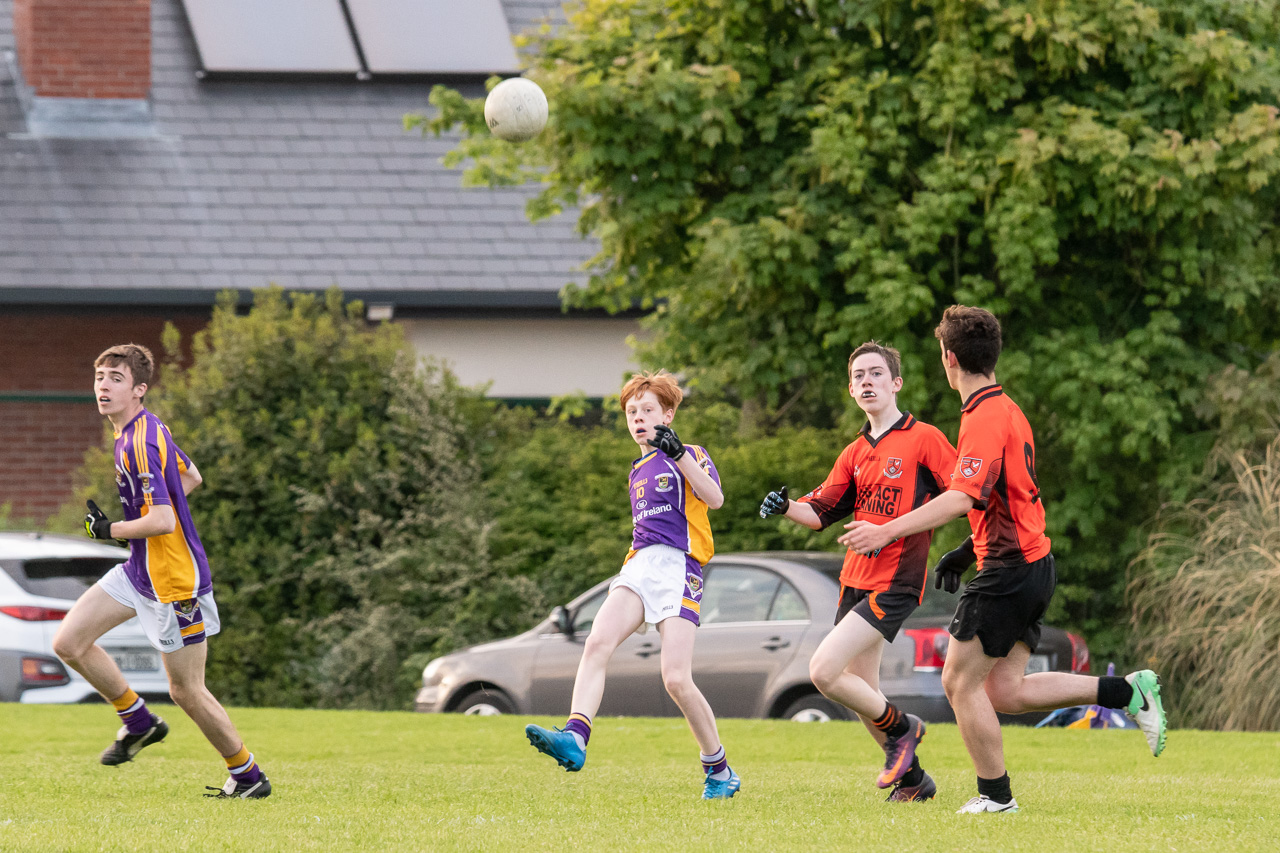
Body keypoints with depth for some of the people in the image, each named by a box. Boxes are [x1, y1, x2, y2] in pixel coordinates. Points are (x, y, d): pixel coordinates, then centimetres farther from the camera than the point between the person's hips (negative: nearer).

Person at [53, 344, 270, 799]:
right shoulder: (143, 430, 7)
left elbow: (163, 521, -29)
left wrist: (111, 530, -14)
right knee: (69, 643, 4)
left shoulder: (141, 443, -23)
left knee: (186, 691, 0)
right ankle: (138, 722, 19)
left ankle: (248, 775, 16)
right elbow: (190, 476, 21)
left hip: (174, 581, -10)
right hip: (139, 570, 10)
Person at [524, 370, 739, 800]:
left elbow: (714, 497, -13)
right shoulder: (639, 469, 28)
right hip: (638, 566, 6)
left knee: (676, 679, -15)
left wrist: (679, 454, -20)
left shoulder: (689, 454, 6)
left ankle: (719, 772, 3)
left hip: (679, 566, -6)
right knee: (597, 644, -22)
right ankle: (574, 739, -37)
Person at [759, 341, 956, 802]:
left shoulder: (924, 439, -6)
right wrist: (785, 506, -7)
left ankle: (900, 727, 4)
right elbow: (821, 512, 14)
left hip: (894, 583, -8)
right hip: (855, 580, 8)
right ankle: (912, 779, 25)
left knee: (823, 671, -18)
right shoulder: (855, 453, 16)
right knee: (862, 694, 10)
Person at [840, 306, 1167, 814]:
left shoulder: (986, 418, -16)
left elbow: (963, 497, -27)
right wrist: (969, 551, 21)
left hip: (1009, 571, -9)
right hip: (1033, 565, 9)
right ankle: (1130, 692, 10)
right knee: (1004, 691, 10)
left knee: (960, 681, -1)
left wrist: (888, 531, -29)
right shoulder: (1008, 411, 16)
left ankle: (995, 795, 5)